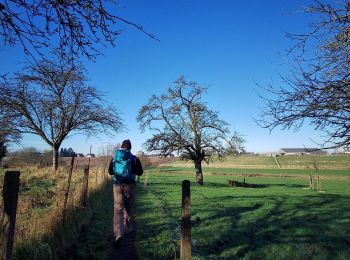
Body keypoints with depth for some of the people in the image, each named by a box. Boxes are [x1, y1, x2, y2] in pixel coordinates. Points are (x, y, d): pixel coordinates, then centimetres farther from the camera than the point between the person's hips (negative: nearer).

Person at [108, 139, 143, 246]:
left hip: (117, 185, 1)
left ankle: (118, 234, -12)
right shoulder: (134, 158, -4)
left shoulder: (114, 157, 2)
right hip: (129, 185, -1)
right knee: (129, 209, 17)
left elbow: (110, 171, 13)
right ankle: (128, 229, 30)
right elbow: (140, 172, 4)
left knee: (118, 210, 0)